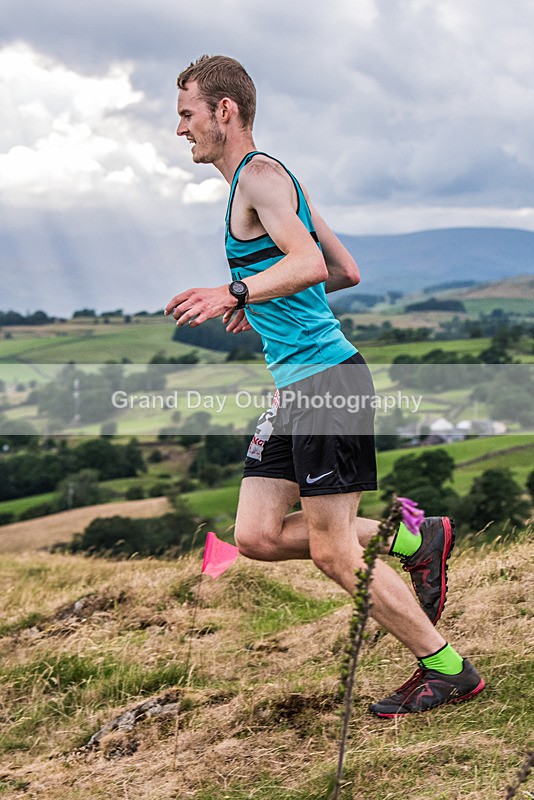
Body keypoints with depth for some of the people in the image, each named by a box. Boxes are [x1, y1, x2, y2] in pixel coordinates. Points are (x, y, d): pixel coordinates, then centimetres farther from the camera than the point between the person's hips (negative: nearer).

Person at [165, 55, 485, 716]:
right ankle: (416, 541, 16)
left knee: (331, 552, -4)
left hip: (326, 379, -10)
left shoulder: (260, 175, -10)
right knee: (257, 536, 7)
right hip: (295, 385, 10)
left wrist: (237, 293, -29)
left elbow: (310, 263, -26)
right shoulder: (263, 179, 20)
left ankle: (447, 670, 10)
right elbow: (347, 272, 23)